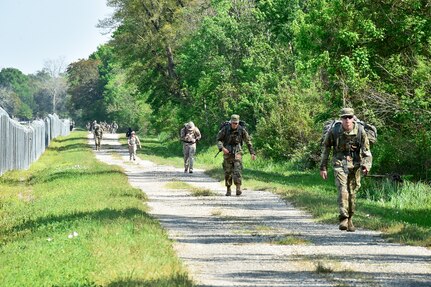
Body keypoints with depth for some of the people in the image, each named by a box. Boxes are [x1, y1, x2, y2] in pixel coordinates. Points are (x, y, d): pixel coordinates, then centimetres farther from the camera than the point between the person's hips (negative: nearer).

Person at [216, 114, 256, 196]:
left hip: (237, 153, -1)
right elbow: (218, 139, 0)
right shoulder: (225, 129, -7)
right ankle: (228, 189, 16)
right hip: (227, 153, 1)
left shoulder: (241, 130, -6)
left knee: (237, 170, -17)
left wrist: (252, 153, 1)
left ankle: (238, 188, -19)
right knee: (227, 172, 3)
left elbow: (248, 141, 3)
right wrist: (222, 148, -18)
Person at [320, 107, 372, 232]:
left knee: (352, 193, 8)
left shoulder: (360, 131, -9)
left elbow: (366, 151, -6)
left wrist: (366, 165, -21)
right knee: (342, 190, -19)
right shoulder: (334, 131, -10)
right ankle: (343, 219, -25)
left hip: (355, 165, 2)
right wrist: (323, 167, 4)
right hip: (340, 164, -2)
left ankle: (349, 220, 23)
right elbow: (325, 148, 3)